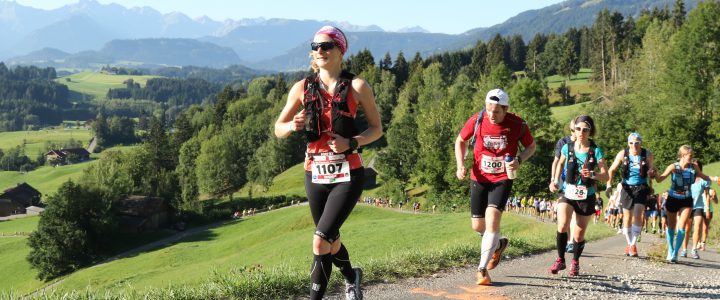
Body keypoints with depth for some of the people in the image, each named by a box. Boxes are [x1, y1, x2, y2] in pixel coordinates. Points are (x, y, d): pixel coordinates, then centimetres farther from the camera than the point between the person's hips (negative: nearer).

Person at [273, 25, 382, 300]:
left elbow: (376, 128, 2)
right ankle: (351, 277, 48)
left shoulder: (357, 87, -4)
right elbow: (278, 129, 8)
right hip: (316, 174, 4)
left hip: (347, 175, -4)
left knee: (321, 241, -16)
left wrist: (352, 143, -15)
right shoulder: (303, 88, 3)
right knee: (331, 240, 19)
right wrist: (293, 126, -14)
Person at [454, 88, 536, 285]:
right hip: (479, 178, 3)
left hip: (502, 179, -3)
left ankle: (482, 269, -14)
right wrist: (460, 165, -8)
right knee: (477, 226, 7)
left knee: (492, 217, -21)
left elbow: (531, 146, 4)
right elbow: (460, 141, 7)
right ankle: (498, 244, 42)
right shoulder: (477, 120, -10)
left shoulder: (517, 125, -12)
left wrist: (519, 160, -16)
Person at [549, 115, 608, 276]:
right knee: (562, 226, -22)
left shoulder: (596, 151, -6)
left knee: (579, 235, 6)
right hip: (568, 194, 1)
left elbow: (606, 175, -7)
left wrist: (592, 175, -27)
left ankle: (575, 263, 31)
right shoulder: (567, 148, -2)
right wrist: (555, 181, 6)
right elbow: (560, 164, 19)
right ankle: (560, 260, -4)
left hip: (586, 197, 0)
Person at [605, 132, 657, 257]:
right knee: (627, 218, 8)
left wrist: (652, 172, -19)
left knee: (637, 215, -18)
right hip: (627, 188, 1)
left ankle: (633, 244, -14)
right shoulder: (623, 154, -6)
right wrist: (609, 185, -9)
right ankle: (629, 244, 25)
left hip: (641, 188, -1)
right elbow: (611, 170, 1)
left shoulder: (647, 154, -6)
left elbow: (651, 169, 5)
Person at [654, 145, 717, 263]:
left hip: (686, 200, 1)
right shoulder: (673, 167, -18)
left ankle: (675, 253, -5)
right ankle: (670, 251, 30)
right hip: (673, 199, -1)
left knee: (681, 227, -10)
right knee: (671, 226, 12)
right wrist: (655, 174, -45)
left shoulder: (694, 167, -9)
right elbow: (659, 179, -25)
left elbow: (703, 176, 11)